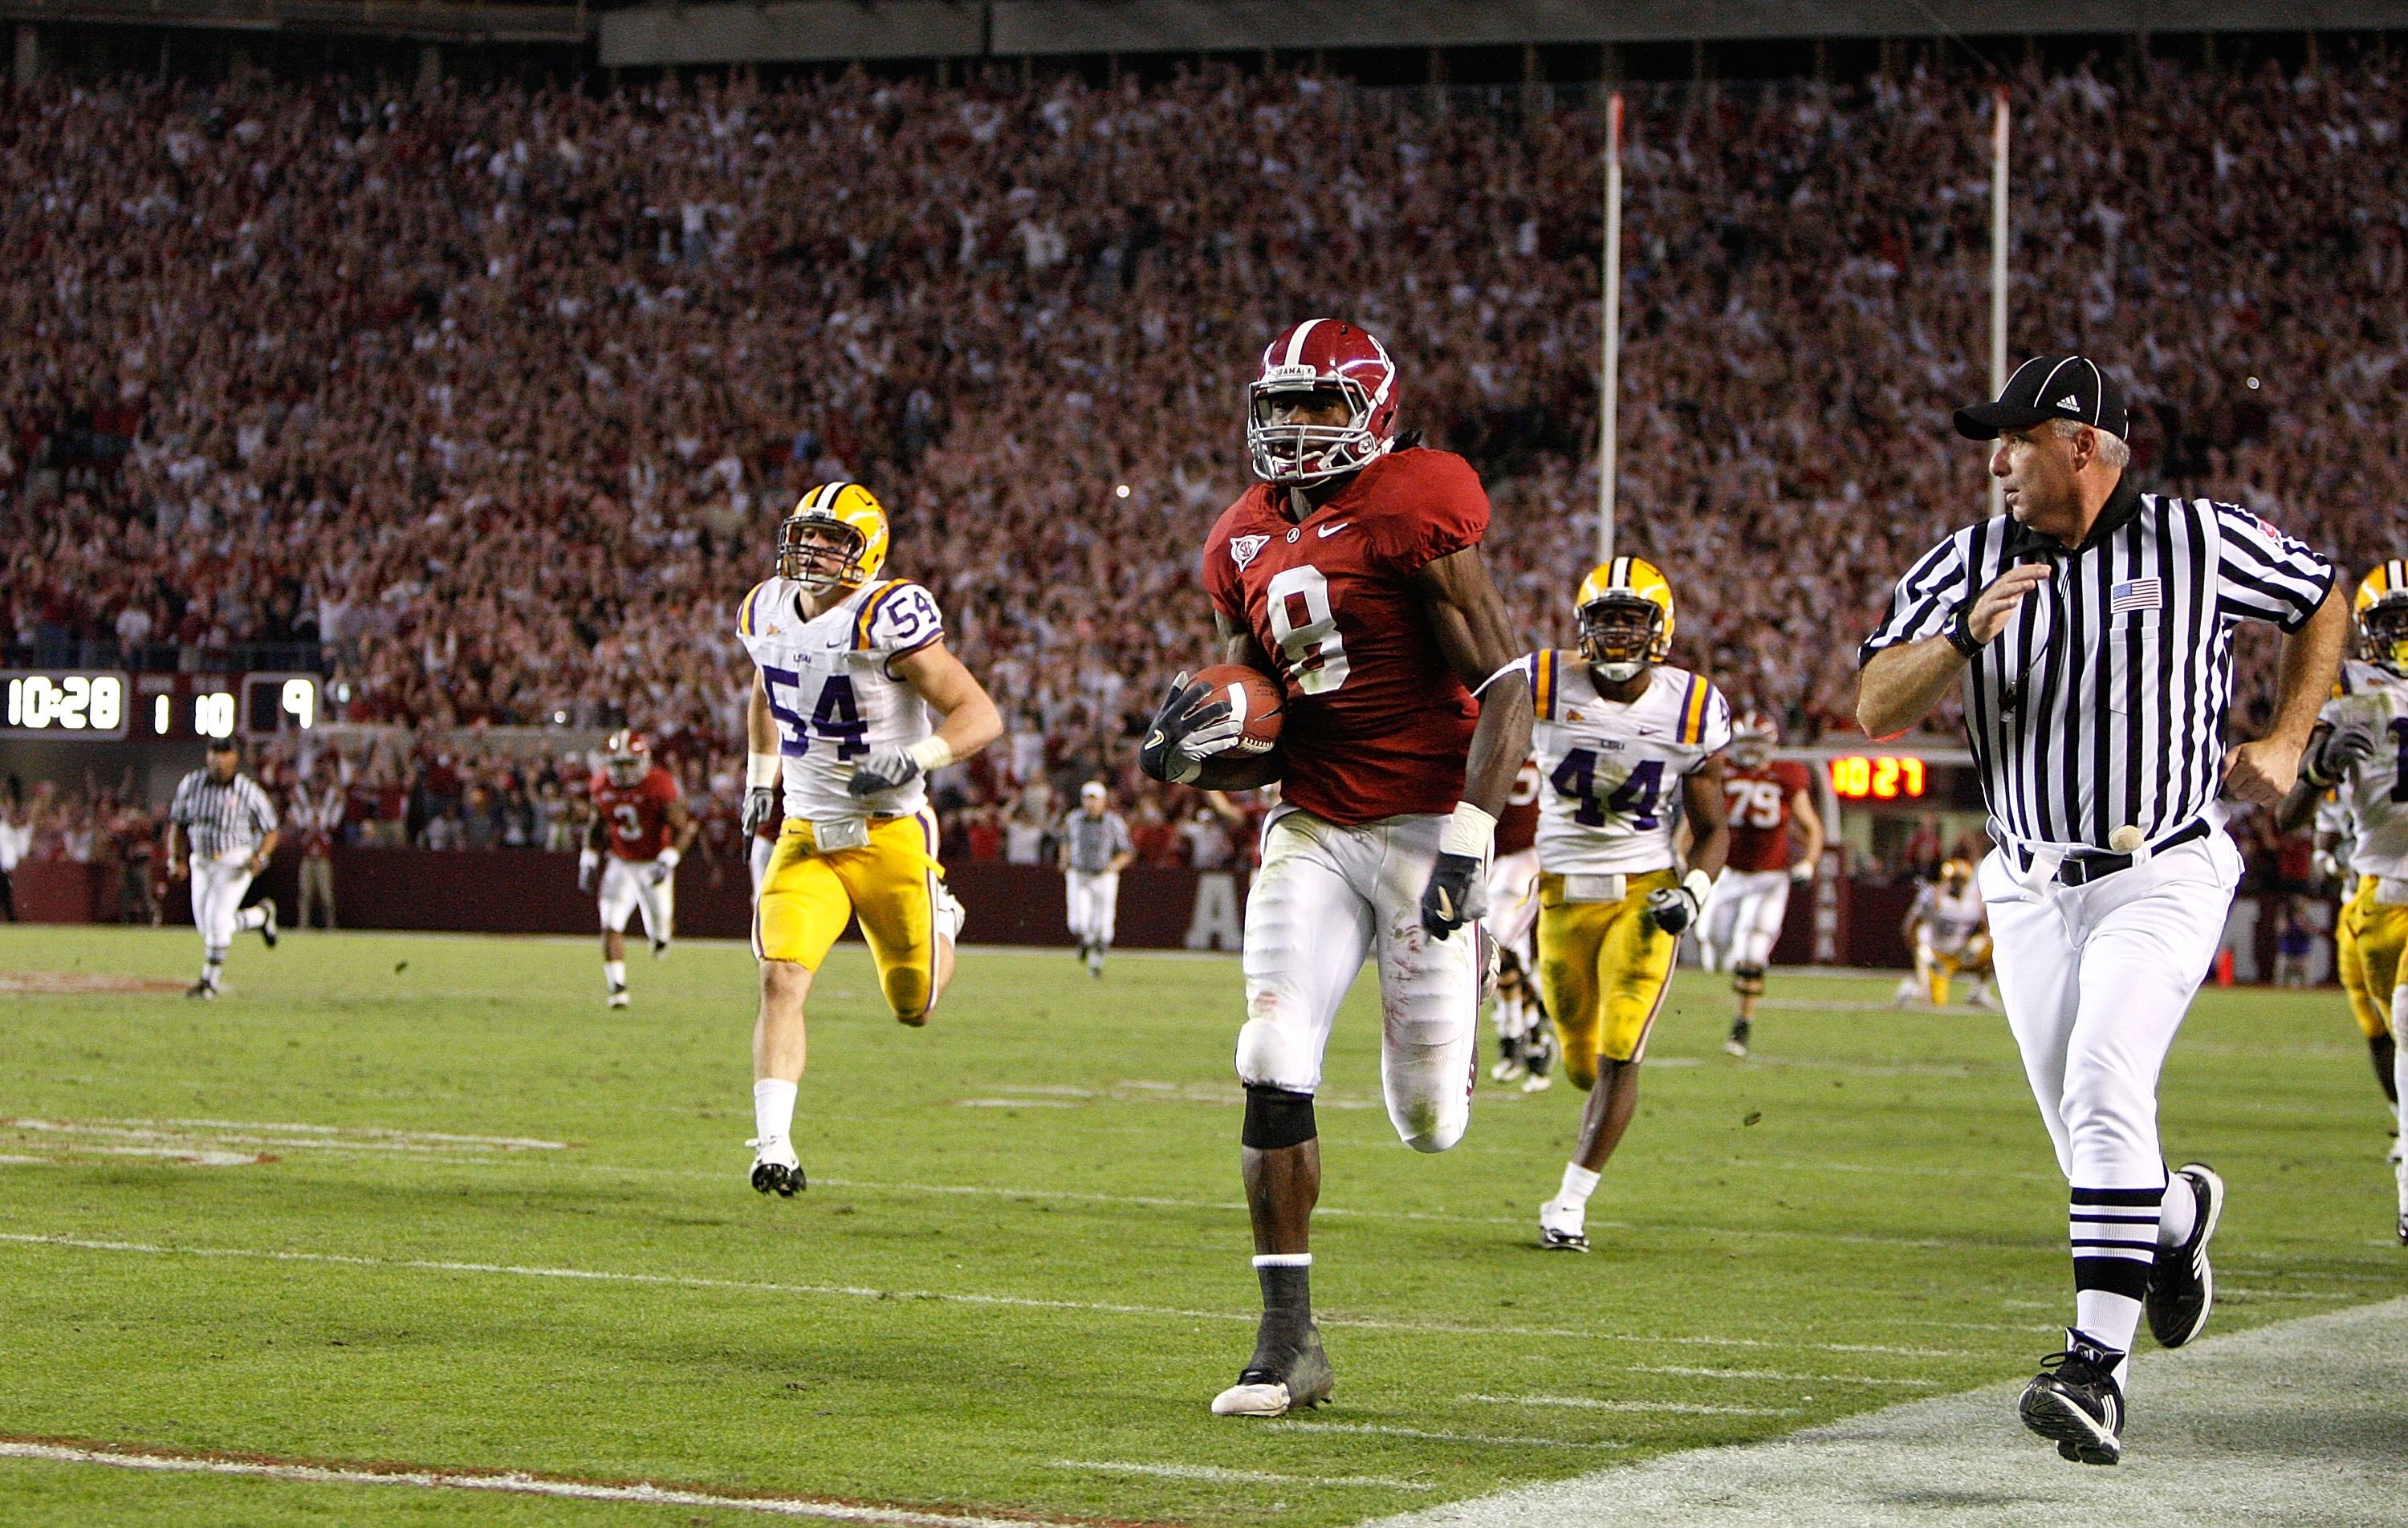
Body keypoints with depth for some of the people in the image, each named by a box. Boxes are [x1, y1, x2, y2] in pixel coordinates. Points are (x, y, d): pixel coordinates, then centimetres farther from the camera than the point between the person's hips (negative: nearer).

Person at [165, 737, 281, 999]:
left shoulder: (248, 791, -11)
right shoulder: (191, 784, 0)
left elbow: (270, 831, -3)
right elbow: (177, 825, 10)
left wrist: (261, 857, -20)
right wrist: (175, 859, -1)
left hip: (236, 862, -5)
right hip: (201, 861, 5)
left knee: (216, 920, -15)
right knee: (206, 927, 9)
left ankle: (210, 982, -3)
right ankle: (261, 915, 34)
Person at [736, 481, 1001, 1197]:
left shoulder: (886, 619, -19)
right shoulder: (765, 612, 1)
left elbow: (981, 716, -19)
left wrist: (913, 761, -33)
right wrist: (761, 776, 19)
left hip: (889, 835, -4)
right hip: (806, 835, 4)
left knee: (915, 1005, 11)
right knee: (781, 980, -17)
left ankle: (939, 922, 45)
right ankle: (773, 1147, -16)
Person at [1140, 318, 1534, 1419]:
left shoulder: (1415, 506, -13)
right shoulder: (1247, 545, 9)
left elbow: (1505, 689, -15)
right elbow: (1261, 743, 13)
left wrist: (1466, 844, -23)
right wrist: (1200, 752, -11)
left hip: (1424, 823, -5)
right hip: (1312, 829, 5)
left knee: (1427, 1123, -1)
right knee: (1275, 1069, -12)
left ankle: (1473, 1011, 38)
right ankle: (1288, 1342, -6)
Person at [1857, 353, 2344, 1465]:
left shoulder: (2199, 543, -3)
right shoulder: (1965, 565, 3)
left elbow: (2322, 604, 14)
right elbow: (1875, 710, -4)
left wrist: (2285, 742, 4)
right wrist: (1966, 638, -21)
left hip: (2161, 880, -4)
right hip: (2031, 891, 4)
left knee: (2104, 1095, -23)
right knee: (2089, 1144, 8)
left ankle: (2097, 1369, -27)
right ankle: (2180, 1212, 45)